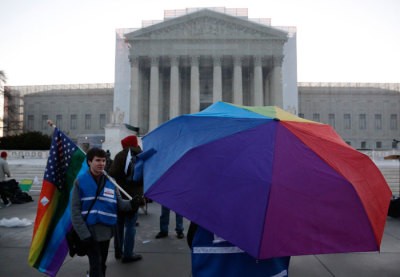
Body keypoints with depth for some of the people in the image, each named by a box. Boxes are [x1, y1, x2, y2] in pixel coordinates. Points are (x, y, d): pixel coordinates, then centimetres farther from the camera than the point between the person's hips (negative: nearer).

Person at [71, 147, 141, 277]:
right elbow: (75, 211, -7)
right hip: (89, 231, -4)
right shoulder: (80, 181, -5)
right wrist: (84, 235, -14)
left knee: (102, 265, 17)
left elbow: (119, 203, 1)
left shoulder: (110, 181, 6)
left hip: (106, 231, 4)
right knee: (96, 266, -5)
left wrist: (131, 204, -22)